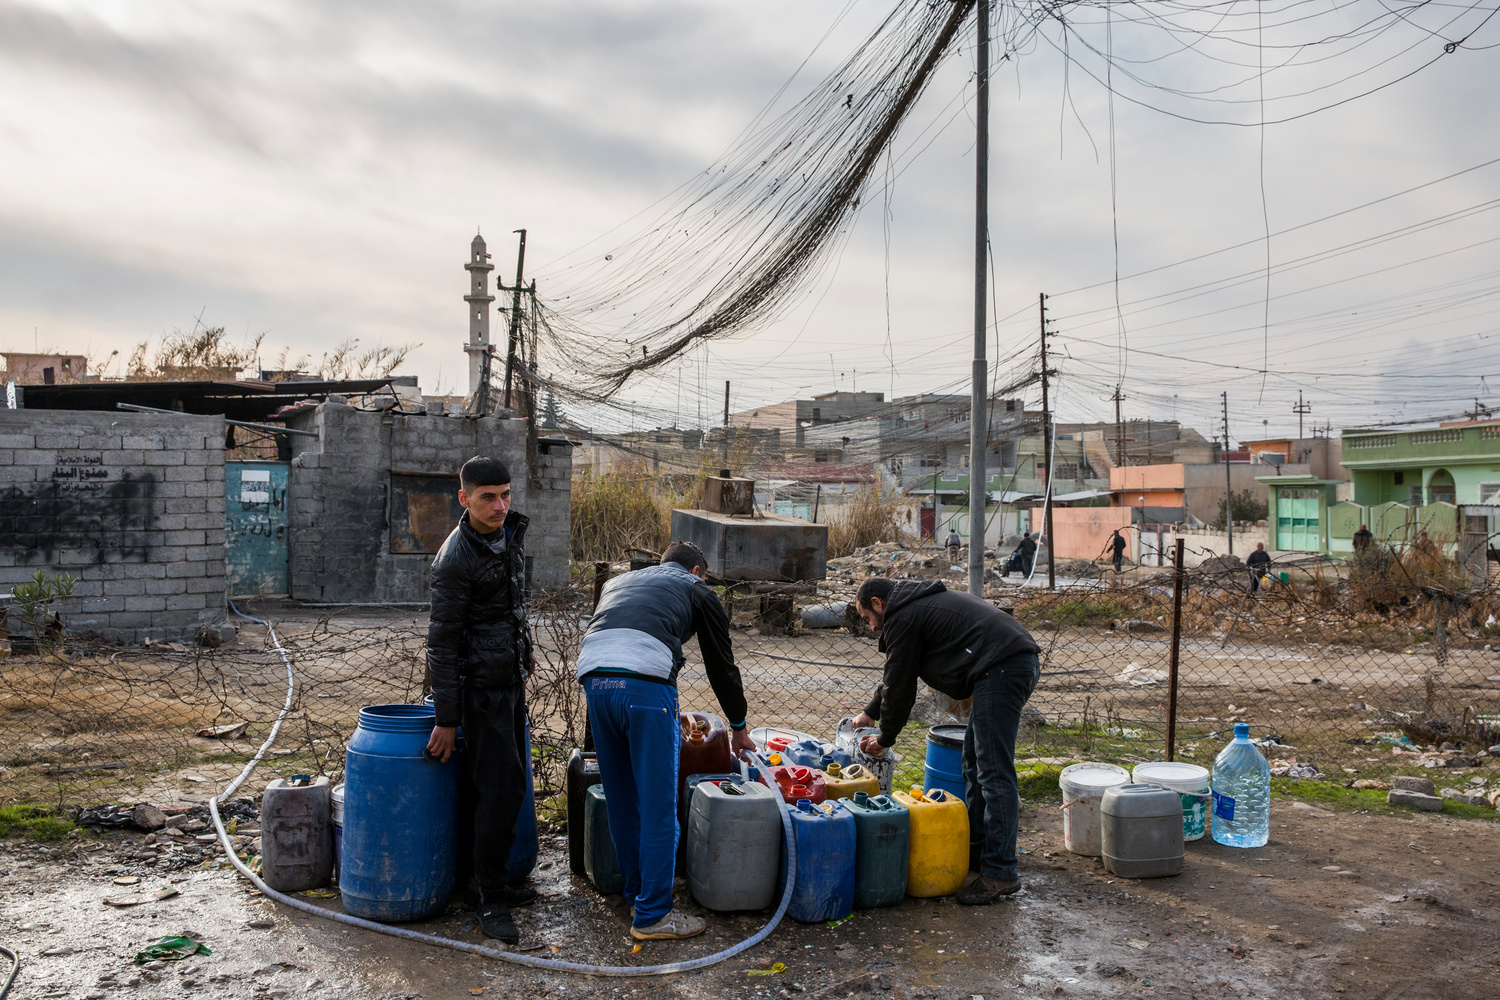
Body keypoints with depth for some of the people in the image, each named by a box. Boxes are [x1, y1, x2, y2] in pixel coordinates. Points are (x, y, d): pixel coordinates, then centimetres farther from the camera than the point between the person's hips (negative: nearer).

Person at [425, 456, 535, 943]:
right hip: (481, 687, -8)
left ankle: (489, 882, 24)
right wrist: (446, 720, -17)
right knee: (500, 788, -8)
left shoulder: (509, 534, 7)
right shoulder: (455, 559, -19)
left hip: (509, 681, 8)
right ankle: (490, 900, 3)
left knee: (505, 783, 12)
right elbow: (442, 643, -18)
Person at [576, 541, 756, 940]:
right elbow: (721, 664, 25)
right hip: (647, 683, -5)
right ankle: (652, 915, 9)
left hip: (593, 679, 5)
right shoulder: (697, 590, 23)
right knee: (658, 806, 3)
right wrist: (739, 727, 38)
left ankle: (636, 891, 33)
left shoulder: (618, 582, 37)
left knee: (620, 799, 19)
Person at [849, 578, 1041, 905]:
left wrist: (885, 738, 16)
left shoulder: (901, 618, -3)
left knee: (993, 772, -10)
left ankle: (1000, 872, -8)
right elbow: (896, 676, 38)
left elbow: (899, 685, 2)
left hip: (1001, 668, -11)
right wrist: (870, 712, 45)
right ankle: (976, 850, 24)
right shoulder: (921, 604, 28)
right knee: (975, 764, 18)